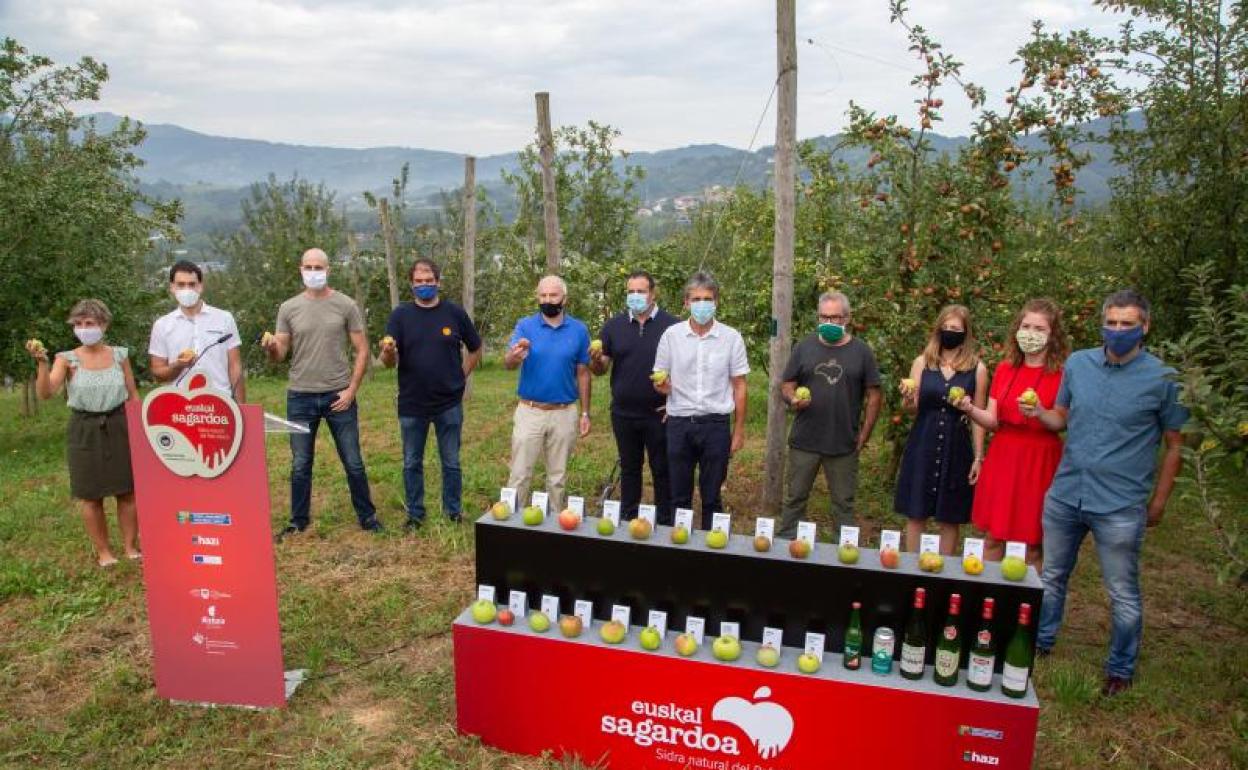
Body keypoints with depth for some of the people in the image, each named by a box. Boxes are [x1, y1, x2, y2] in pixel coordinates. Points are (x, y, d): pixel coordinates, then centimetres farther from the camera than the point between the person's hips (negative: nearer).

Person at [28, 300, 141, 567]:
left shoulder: (119, 355, 3)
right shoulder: (67, 358, -3)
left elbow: (133, 395, 9)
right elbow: (46, 392, -15)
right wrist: (41, 362, -27)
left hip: (119, 426, 1)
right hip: (85, 431, -1)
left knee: (128, 491, 5)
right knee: (91, 495, 6)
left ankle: (130, 546, 19)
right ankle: (103, 551, 19)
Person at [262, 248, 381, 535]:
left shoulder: (345, 305, -1)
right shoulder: (289, 308, 3)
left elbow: (362, 350, 0)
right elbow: (279, 354, 3)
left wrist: (351, 390, -7)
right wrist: (270, 346, -20)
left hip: (338, 396, -1)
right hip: (300, 397, 2)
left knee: (353, 463, 6)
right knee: (300, 464, 10)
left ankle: (367, 517, 19)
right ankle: (299, 520, 24)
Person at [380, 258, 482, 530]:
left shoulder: (454, 312, -1)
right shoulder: (400, 315, -1)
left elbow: (476, 349, 11)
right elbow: (389, 362, -7)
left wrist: (461, 377, 4)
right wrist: (388, 352, -29)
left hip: (449, 404, 0)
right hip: (411, 405, 1)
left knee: (451, 463, 10)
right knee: (412, 463, 11)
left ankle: (454, 512, 23)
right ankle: (415, 514, 25)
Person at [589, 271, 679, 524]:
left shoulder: (671, 325, -6)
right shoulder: (614, 325, 4)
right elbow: (600, 369, 5)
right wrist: (595, 359, -17)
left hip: (659, 414, -3)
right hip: (623, 414, 3)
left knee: (662, 470, 8)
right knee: (629, 469, 16)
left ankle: (665, 524, 21)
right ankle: (627, 521, 29)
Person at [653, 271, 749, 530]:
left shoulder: (731, 338, -2)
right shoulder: (671, 335, 0)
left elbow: (739, 386, 3)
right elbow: (661, 381, 6)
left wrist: (739, 430, 2)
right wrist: (662, 385, -18)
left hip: (716, 424, -1)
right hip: (679, 423, 1)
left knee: (712, 496, 9)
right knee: (679, 495, 10)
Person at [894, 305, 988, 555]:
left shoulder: (977, 368, 0)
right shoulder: (922, 362, 3)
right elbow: (911, 409, 4)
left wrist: (978, 457, -1)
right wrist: (908, 398, -19)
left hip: (956, 449, -1)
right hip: (922, 446, 1)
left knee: (949, 519, 7)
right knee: (915, 514, 6)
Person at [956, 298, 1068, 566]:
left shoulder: (1062, 374, -6)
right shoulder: (1004, 369, 6)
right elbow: (993, 421, 5)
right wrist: (970, 409, -15)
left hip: (1039, 462, -4)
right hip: (1002, 458, 4)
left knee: (1031, 545, 4)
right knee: (992, 538, 9)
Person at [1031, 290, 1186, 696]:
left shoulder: (1162, 379, -8)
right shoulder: (1077, 364, 2)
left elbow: (1175, 444, -1)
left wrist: (1158, 502, 1)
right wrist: (1041, 414, -9)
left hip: (1120, 507, -4)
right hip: (1065, 496, 4)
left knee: (1123, 594, 8)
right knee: (1051, 577, 17)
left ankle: (1121, 670, 26)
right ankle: (1040, 643, 36)